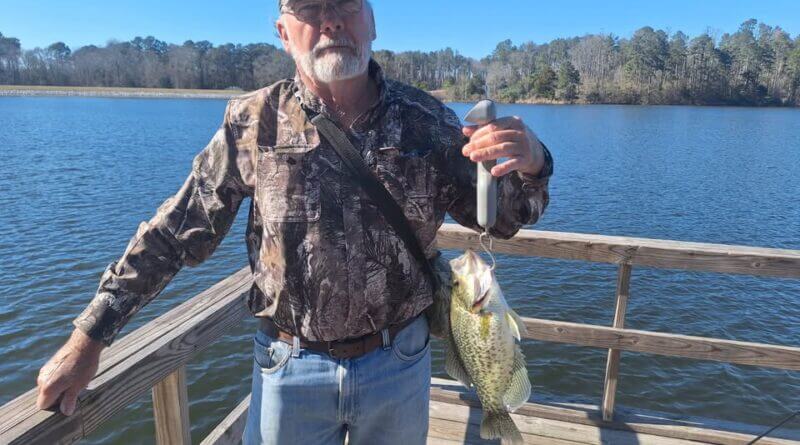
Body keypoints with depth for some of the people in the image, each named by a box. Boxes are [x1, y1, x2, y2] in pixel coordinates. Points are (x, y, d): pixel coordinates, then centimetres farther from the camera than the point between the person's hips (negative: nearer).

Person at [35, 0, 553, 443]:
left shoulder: (428, 121, -6)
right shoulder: (254, 122, -9)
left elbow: (500, 220, -1)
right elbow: (174, 233, -3)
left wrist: (530, 165, -24)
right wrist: (88, 340, -1)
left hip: (401, 362, 2)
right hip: (290, 367, -1)